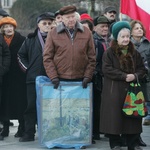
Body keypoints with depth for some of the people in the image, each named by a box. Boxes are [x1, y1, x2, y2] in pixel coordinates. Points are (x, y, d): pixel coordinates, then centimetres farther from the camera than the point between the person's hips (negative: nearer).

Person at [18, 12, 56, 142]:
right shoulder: (31, 39, 9)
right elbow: (21, 55, 18)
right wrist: (27, 68, 8)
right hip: (34, 78, 2)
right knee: (32, 106, 4)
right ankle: (29, 133, 10)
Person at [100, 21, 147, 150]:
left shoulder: (135, 53, 11)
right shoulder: (109, 53, -3)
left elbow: (142, 69, 10)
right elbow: (107, 70, -13)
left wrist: (135, 76, -12)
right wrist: (124, 76, -18)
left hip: (132, 90, 4)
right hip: (114, 91, -4)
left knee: (132, 116, 4)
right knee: (115, 116, -2)